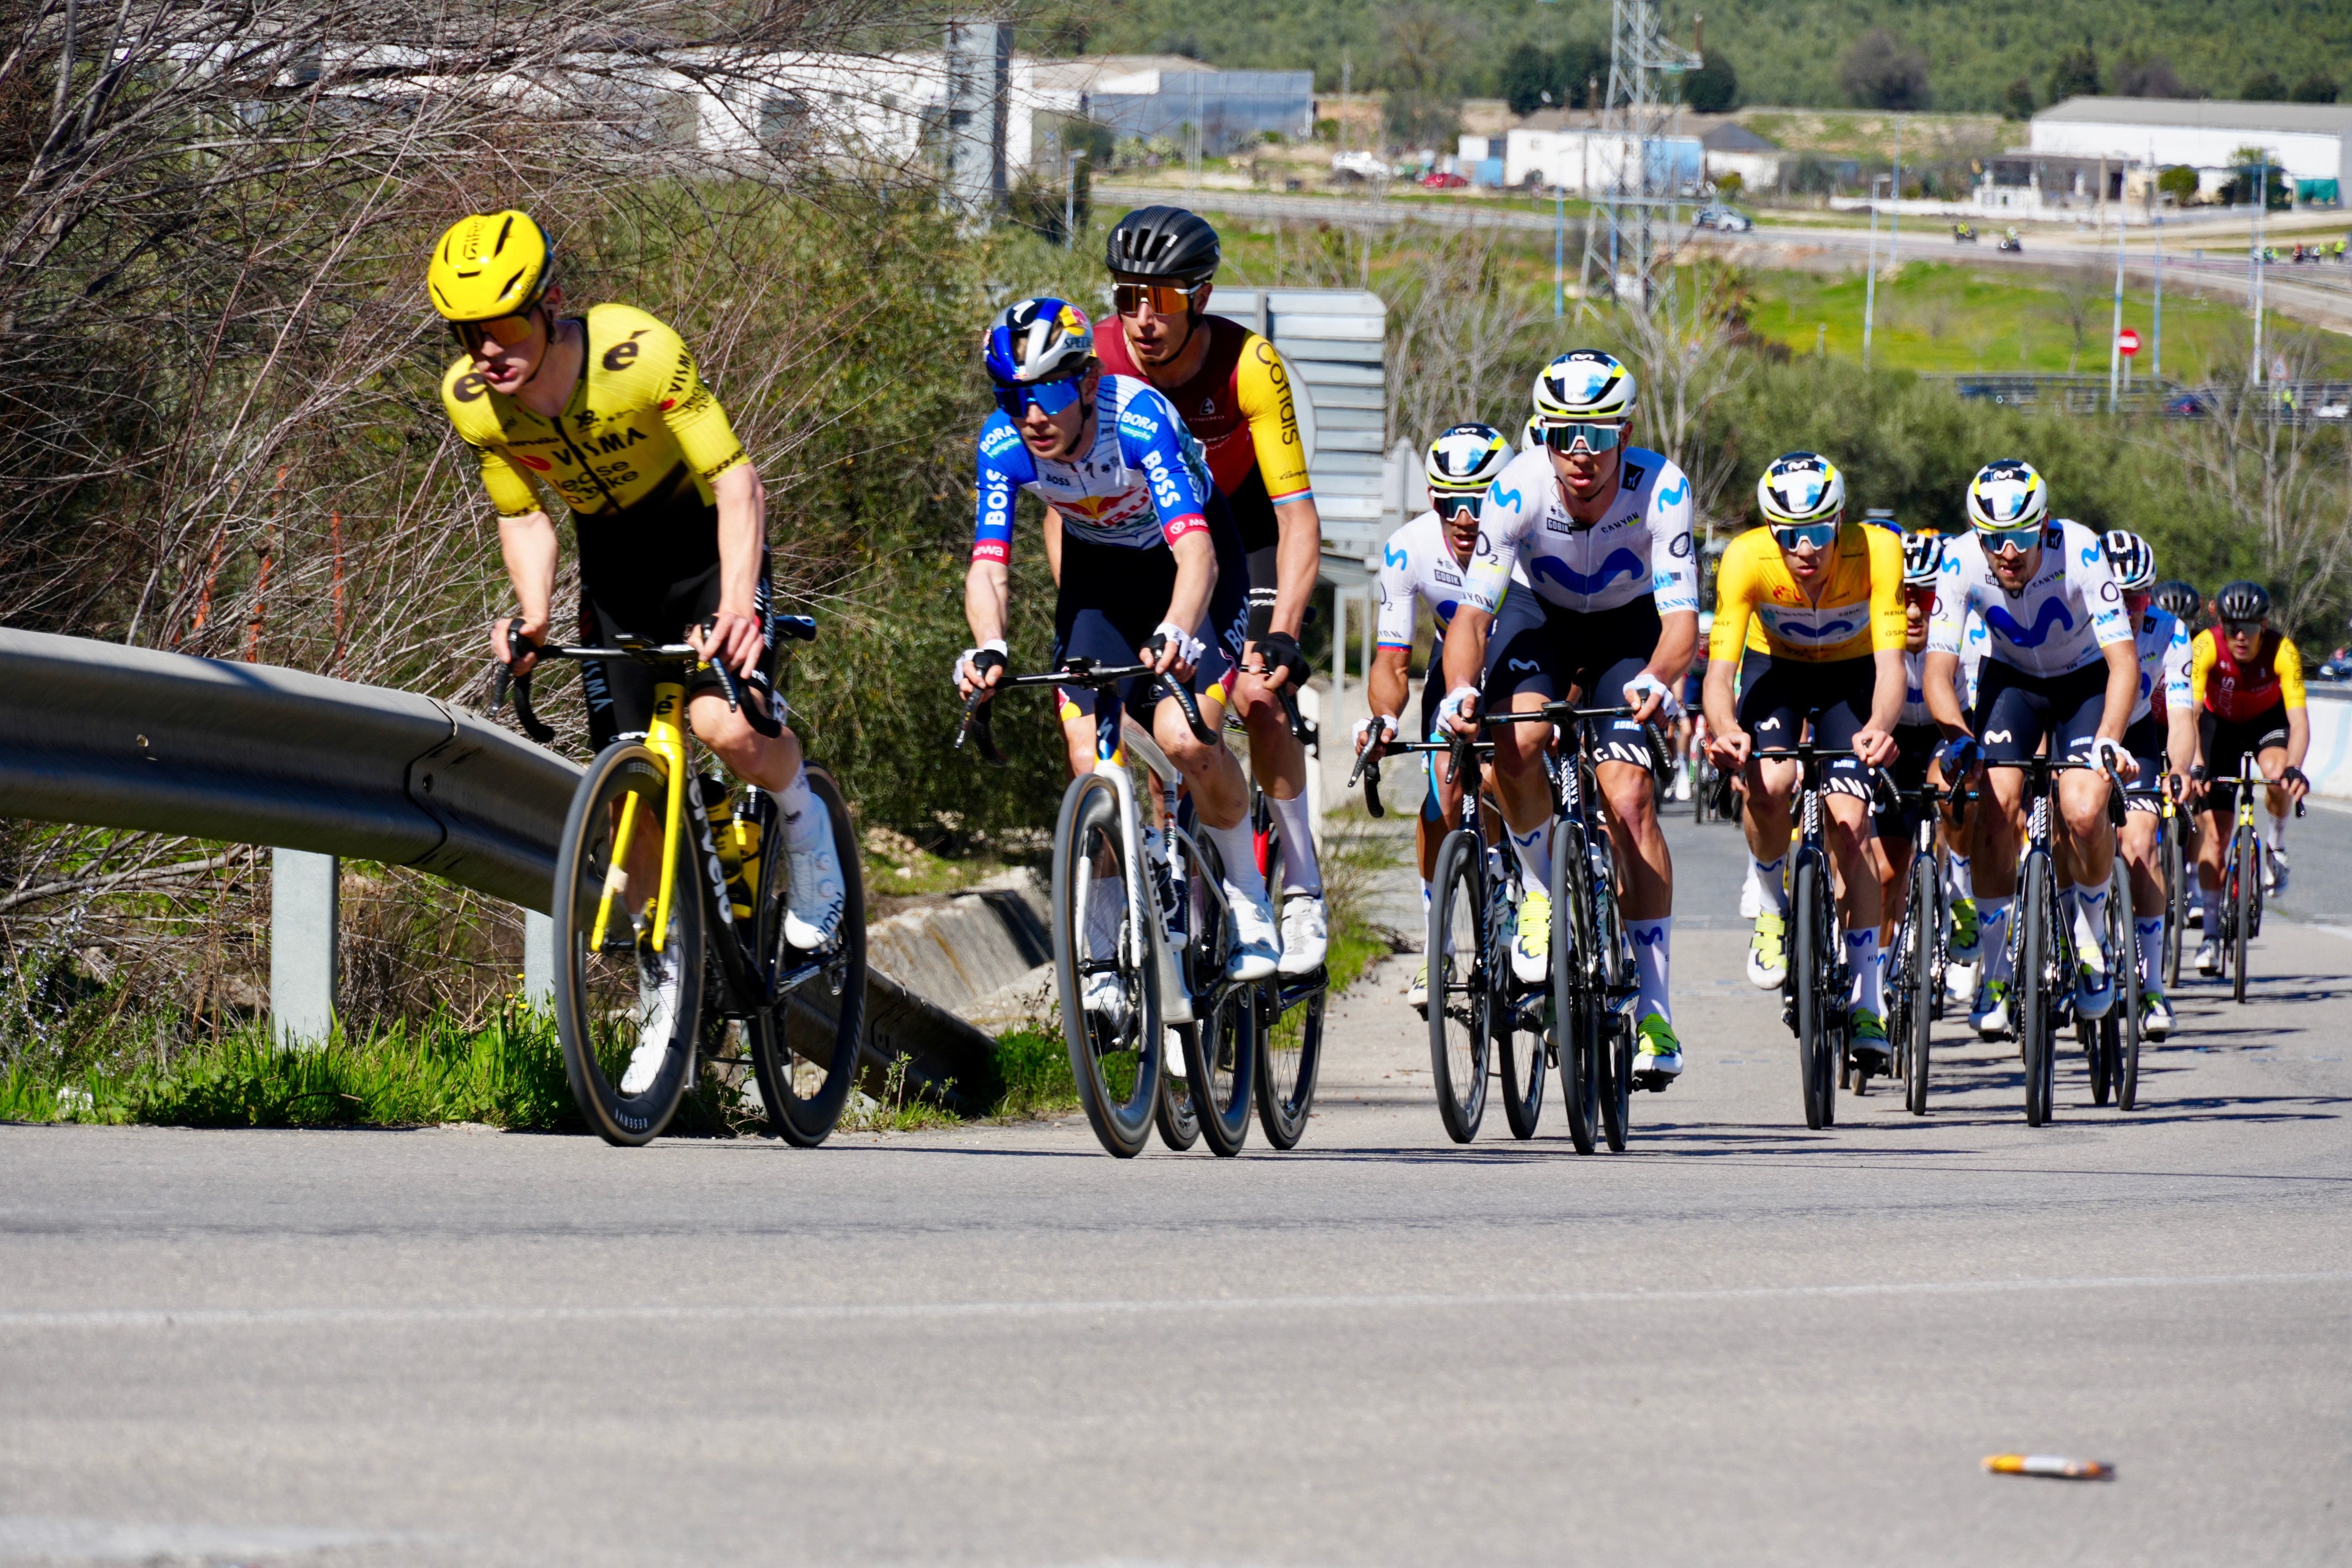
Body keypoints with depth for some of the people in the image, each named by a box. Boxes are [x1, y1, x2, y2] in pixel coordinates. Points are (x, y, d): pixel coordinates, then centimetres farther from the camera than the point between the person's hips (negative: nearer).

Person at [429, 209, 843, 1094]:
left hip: (705, 543, -4)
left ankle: (802, 821, 5)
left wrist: (738, 604, -41)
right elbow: (524, 517, -3)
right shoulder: (472, 400, -17)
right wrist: (534, 615, -21)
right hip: (614, 565, 4)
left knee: (727, 726, -29)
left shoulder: (639, 354, -31)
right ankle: (669, 994, 15)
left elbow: (736, 481, -28)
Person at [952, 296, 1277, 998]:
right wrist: (988, 649, -51)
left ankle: (1246, 890, 4)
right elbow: (988, 564, -30)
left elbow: (1195, 551, -45)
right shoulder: (1003, 444, -25)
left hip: (1185, 567, -3)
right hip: (1098, 570, 4)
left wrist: (1175, 633, -64)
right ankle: (1106, 949, 2)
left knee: (1185, 738, -22)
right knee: (1090, 756, -11)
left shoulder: (1138, 419, -36)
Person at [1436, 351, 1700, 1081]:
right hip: (1546, 624, 1)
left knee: (1629, 797, -19)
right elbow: (1474, 609, -28)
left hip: (1630, 633, -1)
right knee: (1517, 745, -30)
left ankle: (1654, 1010, -14)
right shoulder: (1518, 489, -28)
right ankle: (1540, 890, 0)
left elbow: (1681, 614, -33)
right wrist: (1460, 689, -48)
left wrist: (1658, 681, -54)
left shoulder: (1660, 488, -30)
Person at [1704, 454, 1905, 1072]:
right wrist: (1727, 732, -55)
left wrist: (1880, 727, -58)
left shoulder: (1876, 552, -32)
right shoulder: (1747, 559, -32)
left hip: (1850, 674, 0)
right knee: (1769, 785, -29)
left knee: (1849, 824, -14)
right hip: (1774, 668, 0)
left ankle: (1867, 1001, -4)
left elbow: (1890, 661, -38)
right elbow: (1719, 670, -34)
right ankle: (1770, 904, 1)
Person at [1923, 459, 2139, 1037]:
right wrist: (1958, 738, -44)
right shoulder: (1963, 562, -26)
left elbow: (2123, 658, -34)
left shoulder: (2080, 552, -32)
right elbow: (1939, 668, -26)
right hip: (2011, 680, 2)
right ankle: (1994, 972, -7)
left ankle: (2092, 929, 8)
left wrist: (2108, 741, -49)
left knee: (2084, 812, -22)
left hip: (2085, 681, -2)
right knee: (1997, 806, -20)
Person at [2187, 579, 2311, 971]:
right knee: (2214, 831, -8)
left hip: (2268, 721, 0)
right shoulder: (2206, 647, -31)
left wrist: (2293, 770, -55)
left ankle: (2277, 843, -2)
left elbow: (2299, 721, -37)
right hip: (2221, 724, 0)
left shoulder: (2283, 652, -31)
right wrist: (2195, 769, -53)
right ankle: (2211, 932, 3)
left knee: (2278, 776, -33)